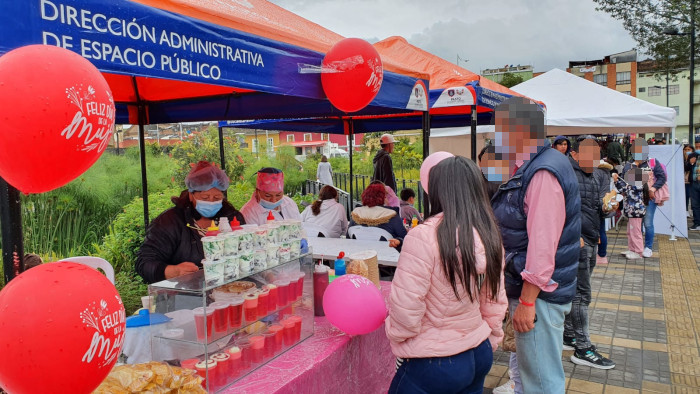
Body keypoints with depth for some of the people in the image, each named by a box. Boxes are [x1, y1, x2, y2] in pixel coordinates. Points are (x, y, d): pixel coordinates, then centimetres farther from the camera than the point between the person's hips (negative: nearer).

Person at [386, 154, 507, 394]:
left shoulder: (425, 236, -22)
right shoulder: (488, 235, -1)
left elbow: (406, 306, -20)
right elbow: (495, 301, 7)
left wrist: (395, 334, 0)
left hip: (434, 363, -6)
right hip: (480, 354, 7)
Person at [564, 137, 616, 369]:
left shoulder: (592, 177, 18)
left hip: (590, 241, 10)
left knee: (575, 291, 16)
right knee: (581, 294, -5)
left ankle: (568, 336, 29)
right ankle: (583, 349, 2)